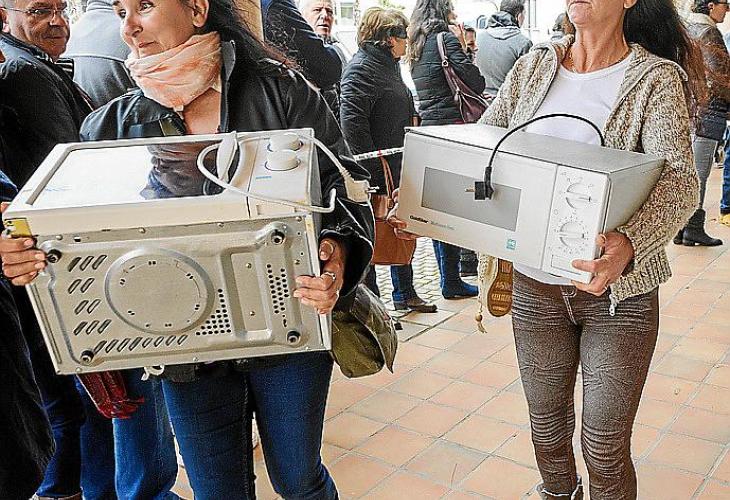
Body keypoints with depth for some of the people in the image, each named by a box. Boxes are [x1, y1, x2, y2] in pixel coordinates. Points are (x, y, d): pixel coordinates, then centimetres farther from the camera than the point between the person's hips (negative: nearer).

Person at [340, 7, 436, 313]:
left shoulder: (388, 65, 17)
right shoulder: (362, 67, -15)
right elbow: (351, 121, -25)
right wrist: (373, 170, -25)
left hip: (397, 167, 10)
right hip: (375, 173, -10)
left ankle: (404, 294, 32)